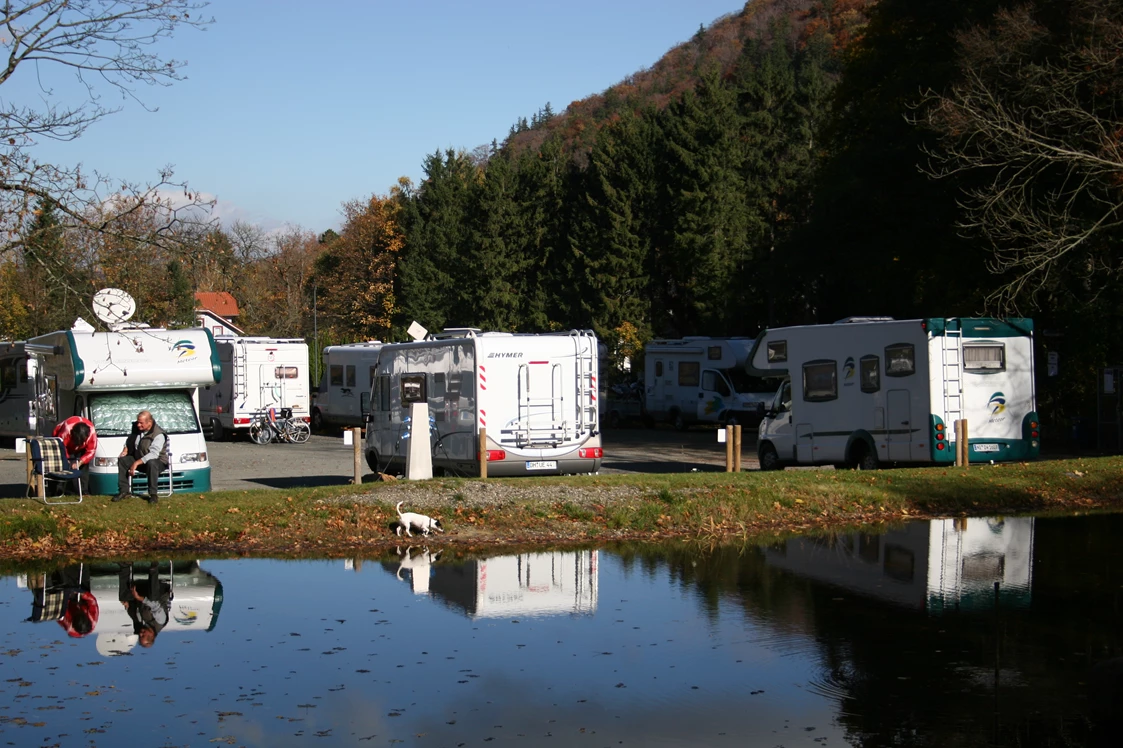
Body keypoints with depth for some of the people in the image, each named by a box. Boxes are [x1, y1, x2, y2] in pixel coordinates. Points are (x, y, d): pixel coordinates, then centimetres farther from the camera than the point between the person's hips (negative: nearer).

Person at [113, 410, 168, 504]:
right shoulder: (136, 428, 0)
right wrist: (126, 449, 2)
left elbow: (153, 454, -34)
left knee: (151, 464, -40)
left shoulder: (158, 435, -24)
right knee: (122, 460, -8)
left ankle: (153, 495, -33)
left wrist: (136, 463, -37)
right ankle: (124, 491, -5)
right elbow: (130, 439, 23)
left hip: (158, 461, -8)